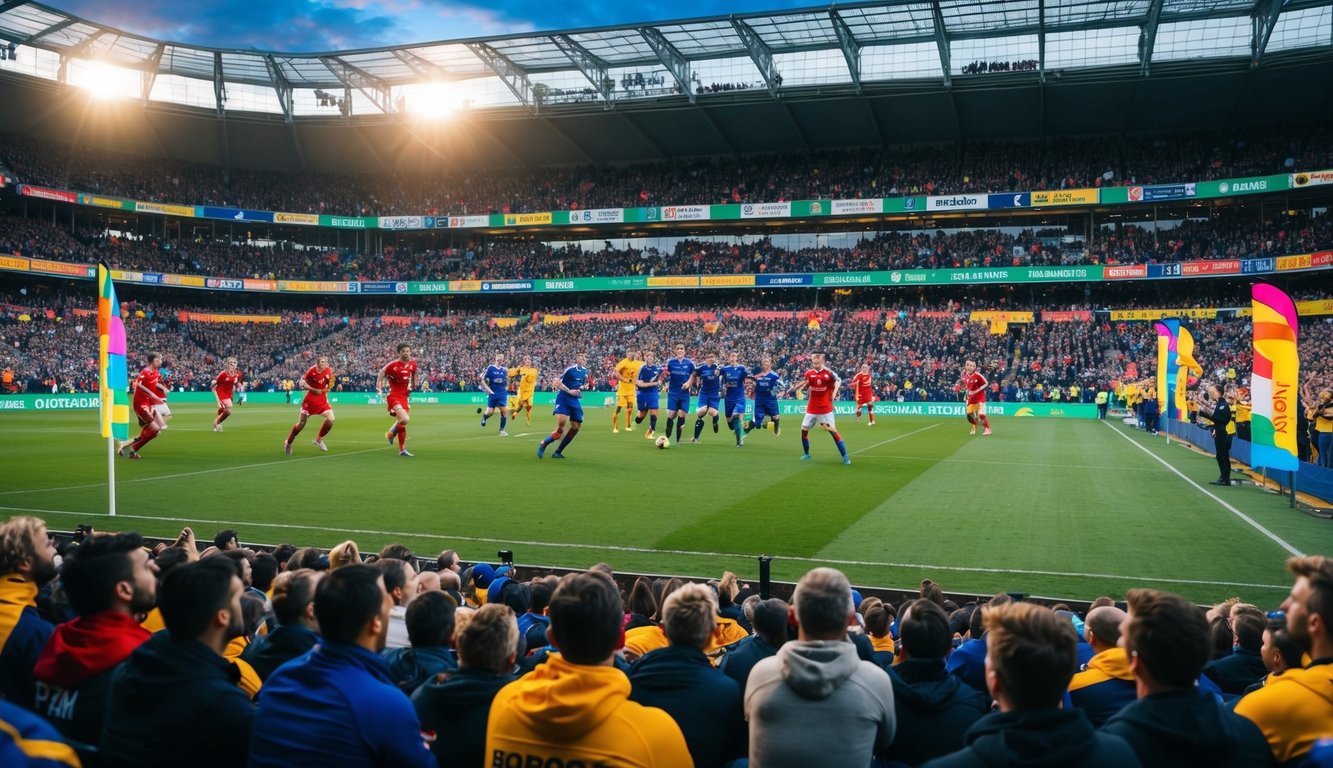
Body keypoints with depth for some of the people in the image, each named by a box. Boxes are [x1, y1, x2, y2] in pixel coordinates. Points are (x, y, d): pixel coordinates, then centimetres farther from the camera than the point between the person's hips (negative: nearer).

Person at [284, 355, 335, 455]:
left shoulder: (329, 371, -5)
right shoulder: (312, 371, -19)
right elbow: (302, 383, -14)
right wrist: (314, 390, -27)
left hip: (322, 400, 4)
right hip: (310, 399, -4)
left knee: (331, 419, -12)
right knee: (302, 423, 2)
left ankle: (319, 440, 11)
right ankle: (288, 443, 24)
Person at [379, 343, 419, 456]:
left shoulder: (413, 364, 3)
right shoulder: (393, 365, -15)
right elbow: (381, 374, -4)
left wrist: (413, 384, 11)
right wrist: (379, 389, -15)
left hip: (404, 396, 6)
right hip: (393, 396, -6)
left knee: (402, 423, 13)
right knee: (405, 419, -24)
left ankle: (402, 450, 27)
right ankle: (391, 433, 5)